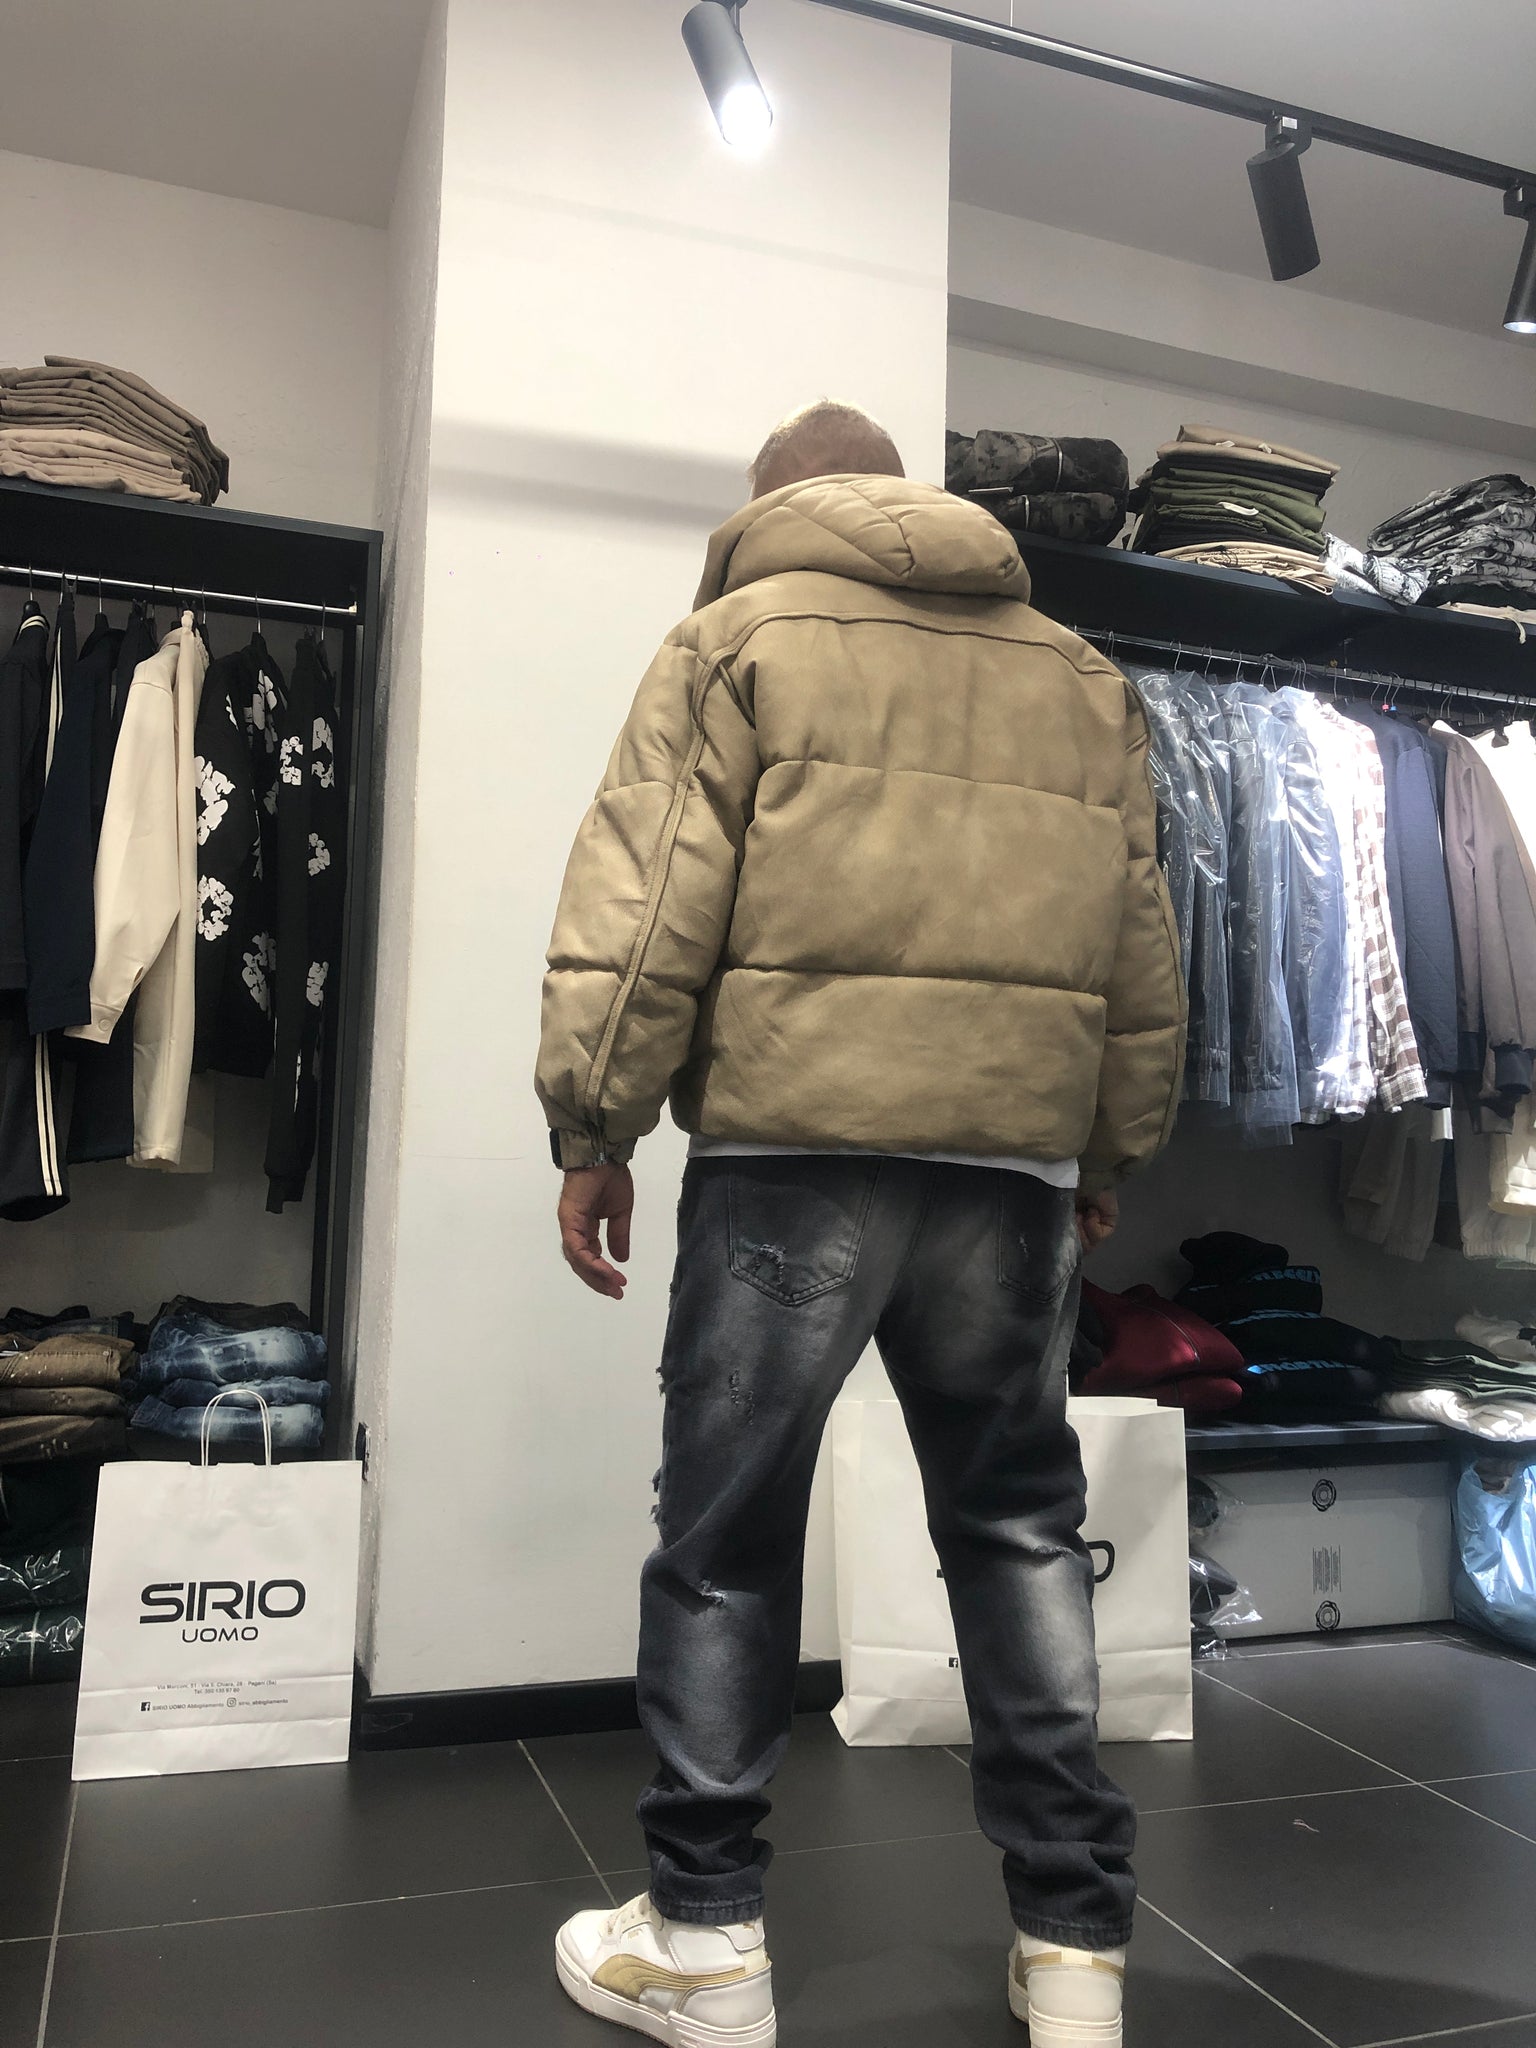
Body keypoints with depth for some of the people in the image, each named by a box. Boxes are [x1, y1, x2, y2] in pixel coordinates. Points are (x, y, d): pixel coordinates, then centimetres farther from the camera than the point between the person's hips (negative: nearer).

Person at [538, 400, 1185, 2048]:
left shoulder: (741, 632, 7)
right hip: (1019, 1155, 4)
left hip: (793, 1142, -3)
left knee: (728, 1536, 7)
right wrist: (1108, 1156, 21)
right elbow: (1141, 953, 16)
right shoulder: (1081, 675, 19)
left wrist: (593, 1130, 0)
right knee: (1021, 1525, 14)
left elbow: (645, 901, -4)